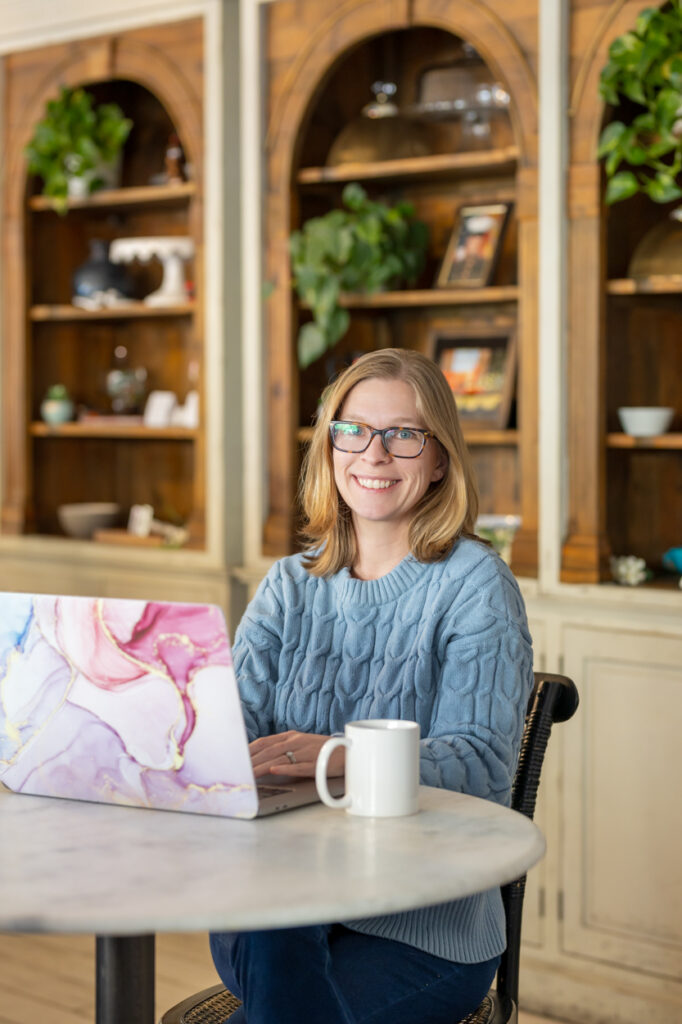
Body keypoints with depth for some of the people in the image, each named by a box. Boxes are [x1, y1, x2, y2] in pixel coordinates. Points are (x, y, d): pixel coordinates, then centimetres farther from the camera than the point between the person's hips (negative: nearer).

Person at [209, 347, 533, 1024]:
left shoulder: (475, 583, -3)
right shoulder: (291, 586, 13)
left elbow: (481, 760, -15)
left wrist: (341, 758, -34)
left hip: (425, 933, -3)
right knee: (268, 942, -32)